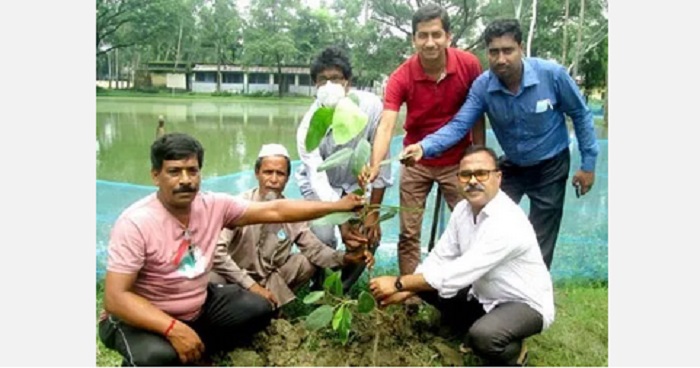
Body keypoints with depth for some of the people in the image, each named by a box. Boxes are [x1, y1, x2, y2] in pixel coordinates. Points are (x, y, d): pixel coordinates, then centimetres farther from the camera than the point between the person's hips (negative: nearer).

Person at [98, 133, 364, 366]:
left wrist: (337, 206, -10)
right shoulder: (135, 223, -26)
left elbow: (275, 211, -8)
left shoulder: (214, 205, -11)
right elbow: (116, 298, -27)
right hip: (142, 318, -6)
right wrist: (174, 329, -37)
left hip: (198, 307, 6)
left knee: (258, 309, -3)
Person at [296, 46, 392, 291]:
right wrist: (342, 223, -38)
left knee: (370, 236, -12)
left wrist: (373, 213, -17)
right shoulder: (310, 125, -29)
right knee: (323, 237, -22)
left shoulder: (371, 106, -27)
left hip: (355, 183, 2)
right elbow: (318, 179, -30)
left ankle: (342, 291, 15)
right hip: (320, 185, -2)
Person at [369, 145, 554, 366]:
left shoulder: (507, 223, -32)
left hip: (526, 304, -7)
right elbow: (439, 258, -1)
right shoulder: (463, 209, -5)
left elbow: (458, 274, -34)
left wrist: (398, 283, -28)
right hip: (485, 294, 8)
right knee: (424, 285, -1)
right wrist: (404, 290, -13)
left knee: (483, 335, -35)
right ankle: (475, 334, 14)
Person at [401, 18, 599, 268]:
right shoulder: (482, 86, -18)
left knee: (540, 245, 6)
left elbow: (580, 115, -10)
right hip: (511, 165, 3)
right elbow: (459, 125, -23)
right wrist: (424, 147, -41)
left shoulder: (552, 74, -24)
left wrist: (588, 163, -8)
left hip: (550, 166, -2)